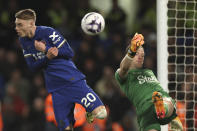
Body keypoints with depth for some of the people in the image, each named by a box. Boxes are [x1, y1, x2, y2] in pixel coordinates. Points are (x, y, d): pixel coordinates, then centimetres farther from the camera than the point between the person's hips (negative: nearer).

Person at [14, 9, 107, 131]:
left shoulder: (48, 32, -10)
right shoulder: (24, 41, 6)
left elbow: (69, 53, -11)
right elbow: (32, 66, 3)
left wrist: (46, 49, -18)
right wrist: (48, 57, -16)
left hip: (73, 81, -4)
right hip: (56, 88, 5)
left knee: (101, 113, -17)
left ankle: (89, 114, 13)